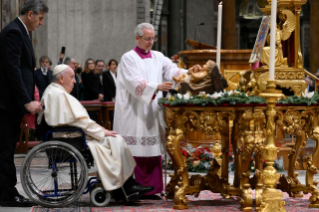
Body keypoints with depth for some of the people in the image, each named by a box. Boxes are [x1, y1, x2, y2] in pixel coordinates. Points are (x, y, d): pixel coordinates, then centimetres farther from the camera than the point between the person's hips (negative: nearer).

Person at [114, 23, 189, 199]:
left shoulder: (158, 57, 16)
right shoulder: (128, 59, -2)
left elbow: (172, 70, 3)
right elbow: (135, 83, -15)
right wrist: (157, 87, -27)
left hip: (153, 112, 5)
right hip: (134, 114, -5)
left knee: (153, 151, 2)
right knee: (135, 152, -7)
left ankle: (151, 189, 5)